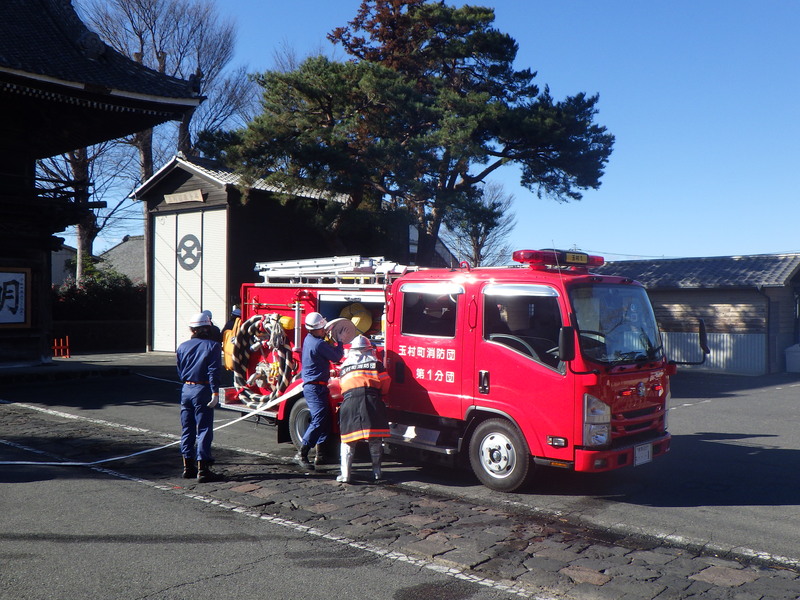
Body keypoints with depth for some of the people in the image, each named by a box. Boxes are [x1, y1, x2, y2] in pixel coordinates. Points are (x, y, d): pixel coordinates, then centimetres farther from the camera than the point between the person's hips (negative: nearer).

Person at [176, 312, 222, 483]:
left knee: (187, 430, 13)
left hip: (186, 390, 5)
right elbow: (213, 372, -14)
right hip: (202, 391, -5)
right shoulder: (212, 345, -7)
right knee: (204, 430, -2)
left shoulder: (183, 346, 8)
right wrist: (215, 392, -15)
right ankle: (202, 469, -3)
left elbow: (180, 372, 13)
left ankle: (188, 467, 20)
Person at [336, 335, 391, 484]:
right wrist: (380, 397, 29)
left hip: (349, 401, 2)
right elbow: (385, 386, 11)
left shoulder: (344, 367, 20)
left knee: (348, 440, 6)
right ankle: (376, 472, 11)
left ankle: (345, 474, 1)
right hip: (371, 400, -1)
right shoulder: (375, 364, 11)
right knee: (375, 439, 7)